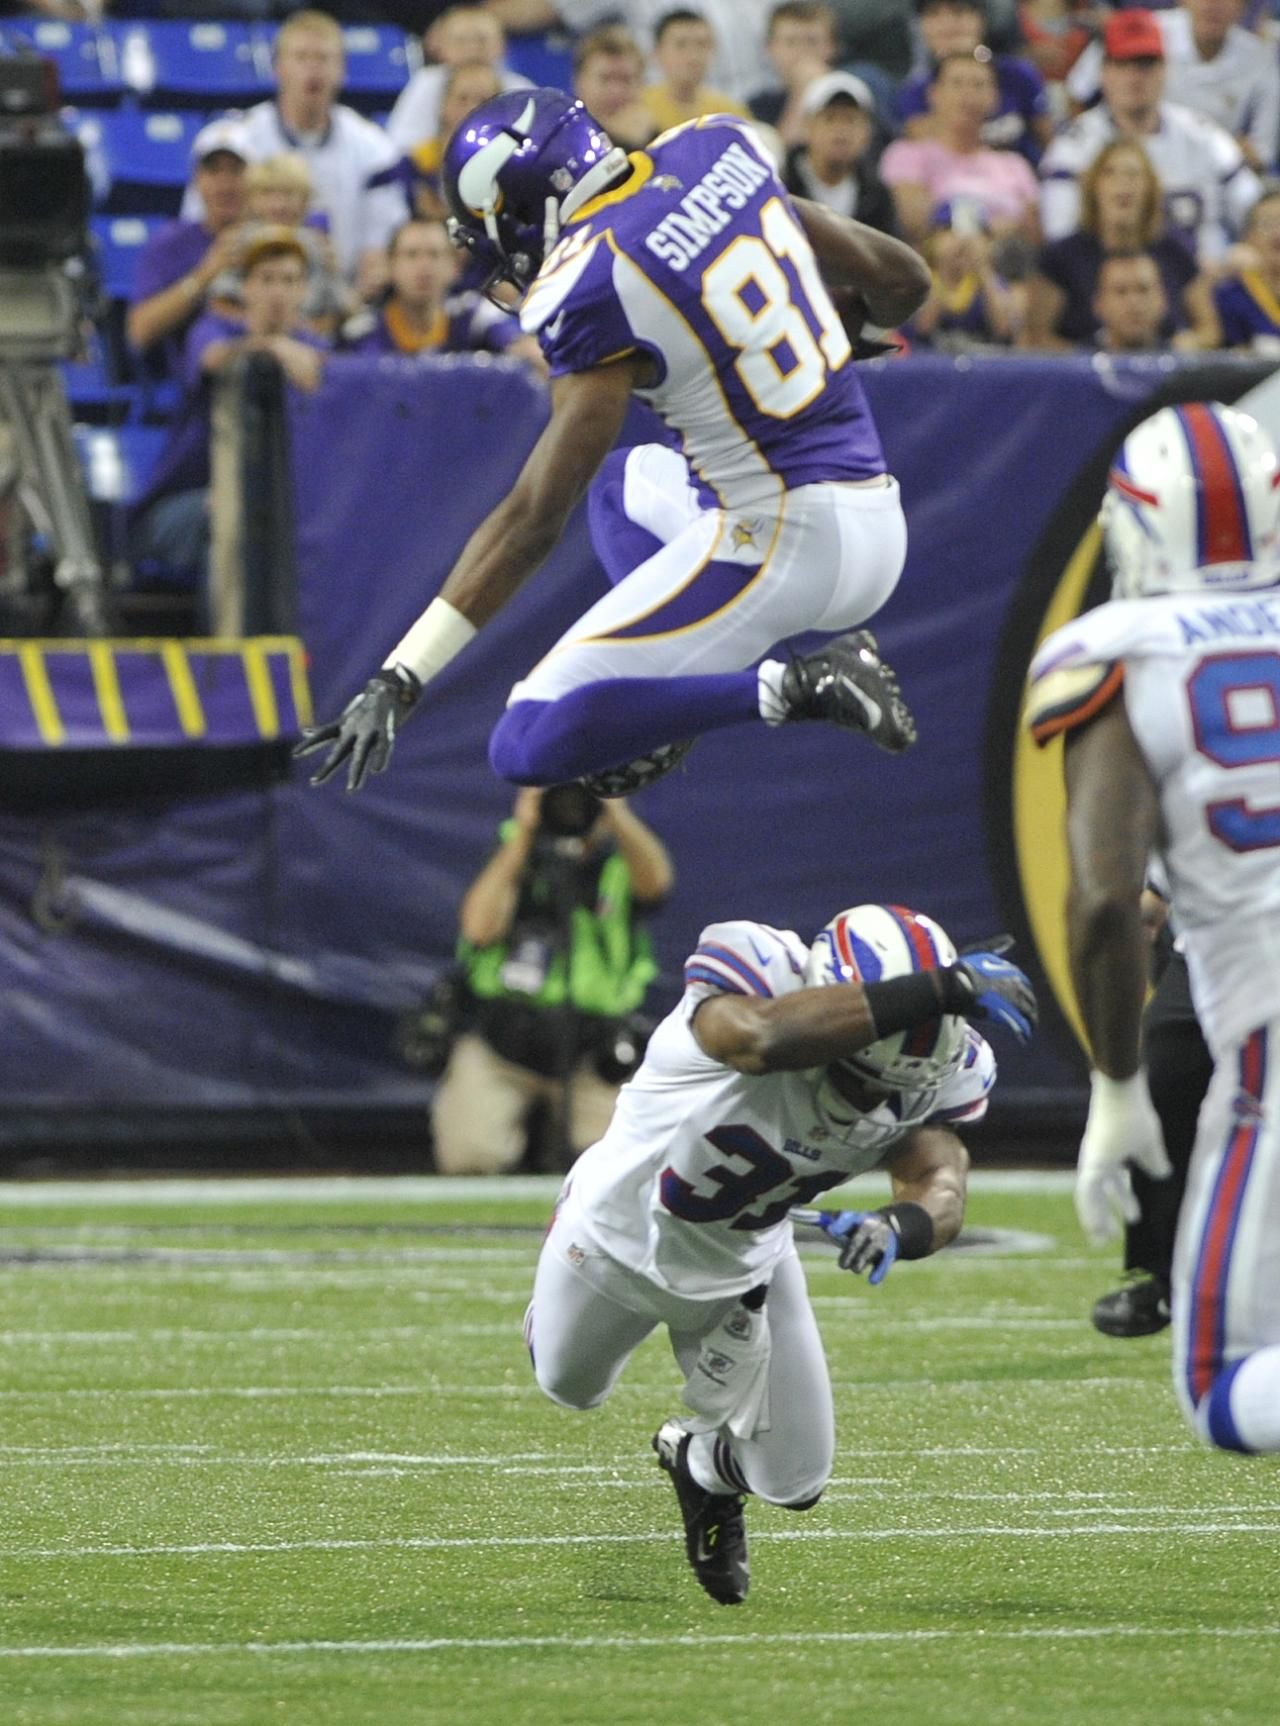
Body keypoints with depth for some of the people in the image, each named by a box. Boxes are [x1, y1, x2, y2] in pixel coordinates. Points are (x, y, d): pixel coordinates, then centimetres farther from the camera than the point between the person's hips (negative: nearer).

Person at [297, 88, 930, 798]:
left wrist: (398, 680, -19)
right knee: (629, 485, 37)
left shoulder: (591, 289, -16)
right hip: (879, 520, 9)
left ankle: (796, 689, -14)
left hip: (783, 541, -9)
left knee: (528, 747, -8)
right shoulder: (717, 152, 5)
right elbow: (901, 277, 16)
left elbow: (534, 518, -19)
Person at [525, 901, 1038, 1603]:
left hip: (744, 1267, 3)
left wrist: (901, 1227, -60)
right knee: (570, 1385, 25)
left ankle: (699, 1461, 42)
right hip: (622, 1230, -3)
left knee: (794, 1479, 6)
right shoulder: (759, 974, -43)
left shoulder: (926, 1074, -26)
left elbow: (940, 1182, -35)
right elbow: (759, 1039, -65)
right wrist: (938, 992, -69)